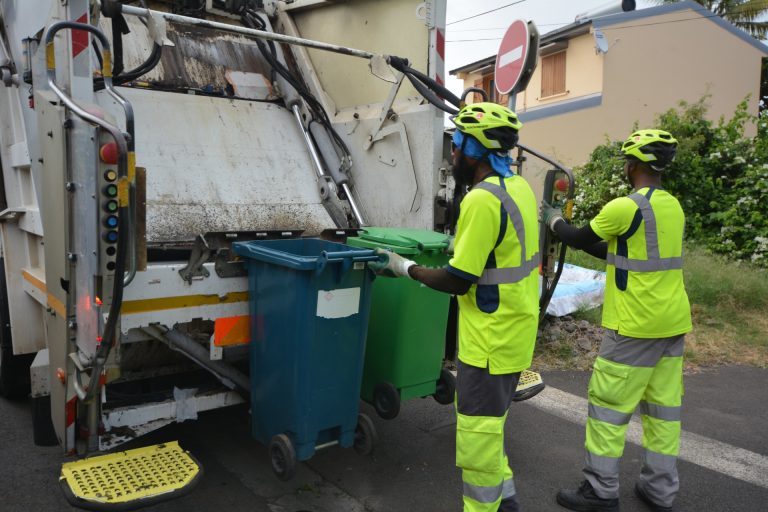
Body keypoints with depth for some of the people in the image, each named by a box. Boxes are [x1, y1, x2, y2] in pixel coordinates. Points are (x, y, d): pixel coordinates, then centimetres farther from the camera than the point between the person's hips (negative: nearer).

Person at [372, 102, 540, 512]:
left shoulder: (482, 200, -23)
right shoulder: (519, 187, 6)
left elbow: (457, 282, -21)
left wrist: (406, 268, -9)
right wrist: (460, 247, 20)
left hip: (491, 341, -10)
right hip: (515, 334, 10)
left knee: (478, 434, 5)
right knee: (485, 422, 24)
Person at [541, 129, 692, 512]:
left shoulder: (625, 207, -17)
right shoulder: (673, 206, 9)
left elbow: (579, 239, -3)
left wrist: (554, 221, 16)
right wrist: (595, 245, 23)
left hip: (635, 326, -8)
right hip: (673, 322, 8)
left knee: (608, 405, 2)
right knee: (663, 405, 13)